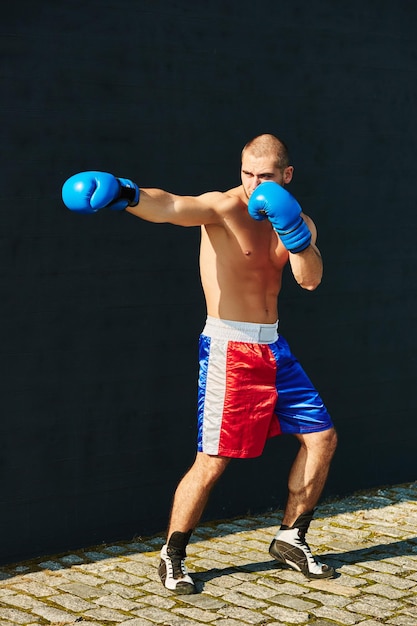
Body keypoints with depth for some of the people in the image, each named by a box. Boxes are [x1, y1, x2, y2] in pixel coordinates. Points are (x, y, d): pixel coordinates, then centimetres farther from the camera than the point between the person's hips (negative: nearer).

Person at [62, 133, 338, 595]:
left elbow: (310, 280, -9)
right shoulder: (223, 208, -12)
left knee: (321, 437, 8)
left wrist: (293, 231, -27)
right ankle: (172, 558, 9)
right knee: (212, 461, -8)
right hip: (229, 349, -7)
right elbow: (171, 207, -33)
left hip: (271, 346, 7)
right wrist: (126, 195, -54)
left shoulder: (297, 222, 7)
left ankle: (290, 540, 24)